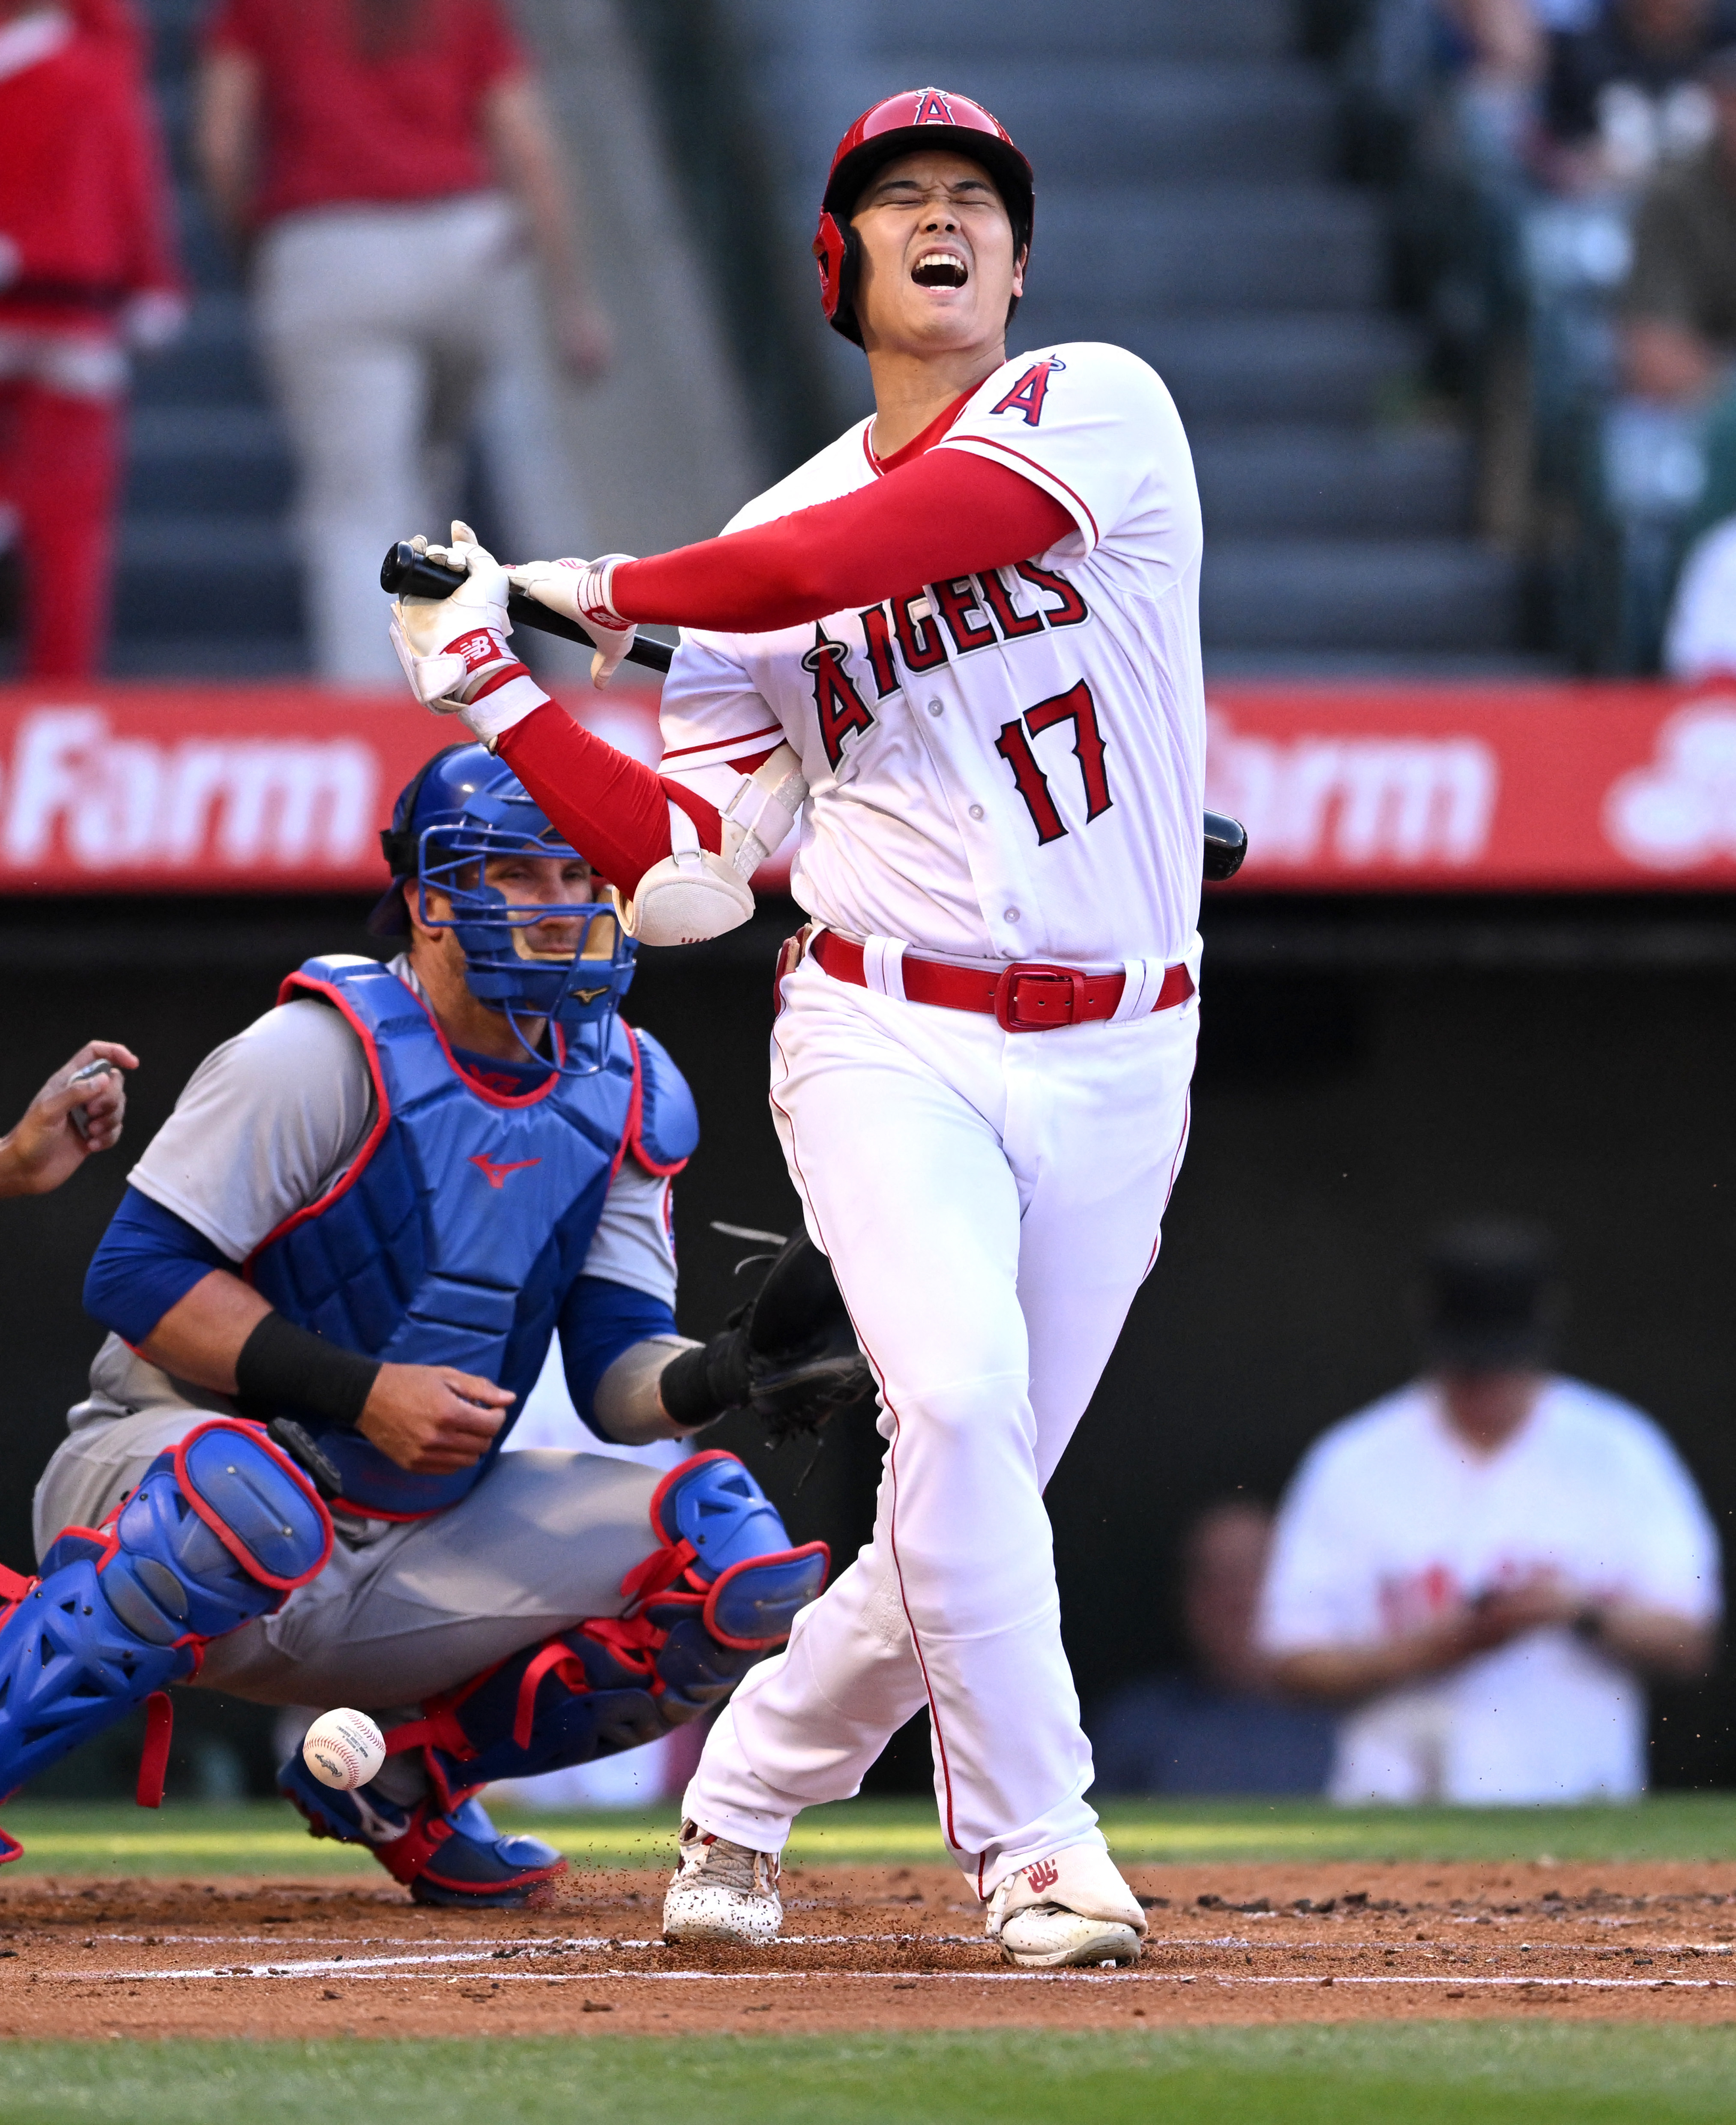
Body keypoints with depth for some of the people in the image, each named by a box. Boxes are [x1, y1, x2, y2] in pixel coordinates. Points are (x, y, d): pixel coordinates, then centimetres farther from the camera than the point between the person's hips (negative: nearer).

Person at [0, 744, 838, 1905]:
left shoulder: (623, 1093, 5)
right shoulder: (328, 1053, -13)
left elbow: (618, 1370, 2)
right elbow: (139, 1274, -16)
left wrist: (726, 1374, -22)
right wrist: (362, 1393, -25)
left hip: (413, 1566, 6)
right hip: (161, 1465, -6)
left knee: (738, 1565, -10)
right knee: (252, 1501, -42)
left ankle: (411, 1771, 7)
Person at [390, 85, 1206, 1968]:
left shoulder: (1093, 407, 1)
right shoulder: (772, 560, 10)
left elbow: (880, 549, -16)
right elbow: (685, 878, 7)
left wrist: (616, 594, -2)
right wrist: (497, 694, 2)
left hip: (1117, 1068, 0)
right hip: (884, 1046, 0)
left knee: (965, 1506, 3)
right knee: (956, 1394, -25)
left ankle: (741, 1802, 26)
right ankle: (1036, 1847, -18)